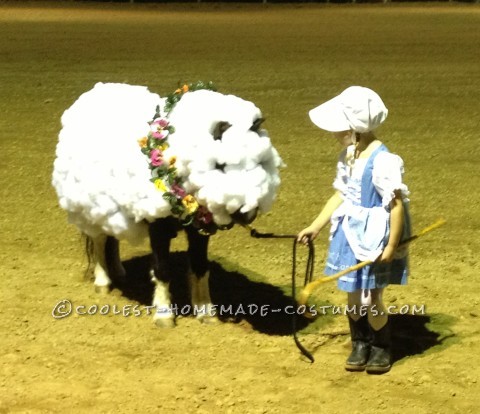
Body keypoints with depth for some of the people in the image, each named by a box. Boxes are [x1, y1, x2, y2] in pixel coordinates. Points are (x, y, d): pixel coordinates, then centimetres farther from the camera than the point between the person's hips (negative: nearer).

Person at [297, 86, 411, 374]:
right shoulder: (348, 156, 2)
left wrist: (392, 246, -20)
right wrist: (316, 227, 15)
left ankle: (382, 350, 26)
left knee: (370, 300, 3)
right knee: (354, 297, 14)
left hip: (375, 240, -7)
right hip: (351, 236, 7)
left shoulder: (382, 161, -24)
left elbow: (397, 204, -22)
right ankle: (360, 346, 32)